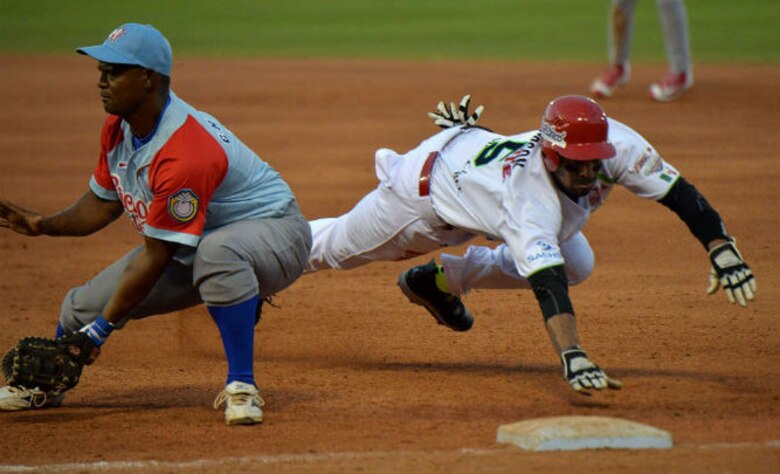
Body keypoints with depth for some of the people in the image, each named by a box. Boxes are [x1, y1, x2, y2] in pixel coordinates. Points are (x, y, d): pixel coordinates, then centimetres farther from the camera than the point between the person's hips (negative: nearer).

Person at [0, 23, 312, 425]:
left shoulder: (184, 155, -35)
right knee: (82, 305, 4)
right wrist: (43, 225, -7)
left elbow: (155, 257, -29)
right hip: (189, 249, 9)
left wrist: (103, 326, -23)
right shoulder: (117, 128, -6)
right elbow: (103, 203, 10)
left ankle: (241, 387, -33)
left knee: (217, 250, -44)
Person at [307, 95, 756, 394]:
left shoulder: (617, 143, -35)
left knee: (576, 266, 9)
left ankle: (442, 280, 25)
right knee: (335, 248, 14)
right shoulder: (530, 199, -49)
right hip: (431, 181, -6)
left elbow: (680, 192, -30)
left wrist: (722, 248, -43)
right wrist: (574, 358, -72)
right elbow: (546, 284, -59)